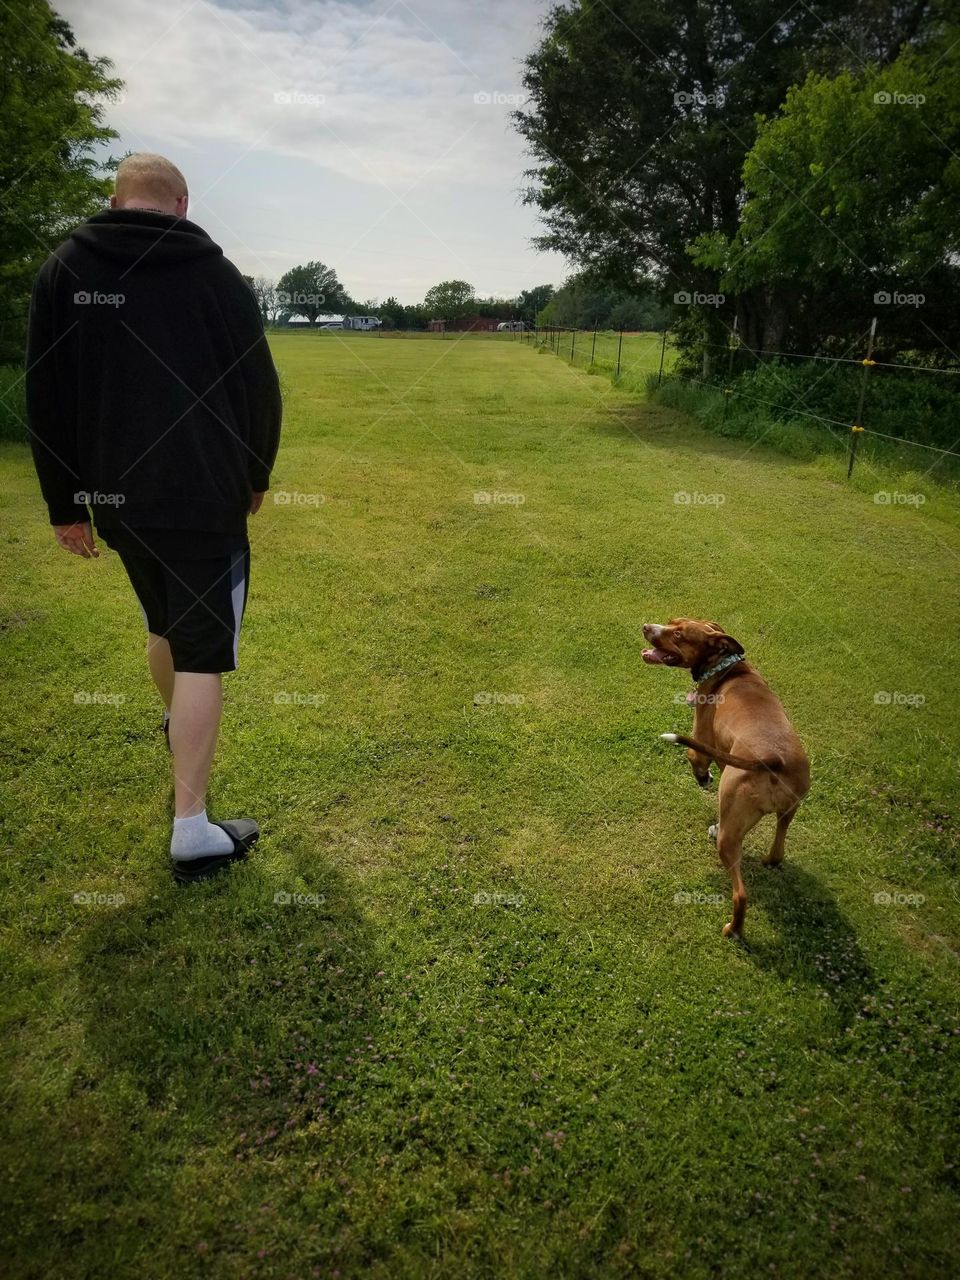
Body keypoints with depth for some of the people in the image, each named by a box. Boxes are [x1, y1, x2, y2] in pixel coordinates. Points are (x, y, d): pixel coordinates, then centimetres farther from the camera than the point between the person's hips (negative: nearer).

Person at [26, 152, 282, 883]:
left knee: (164, 627, 25)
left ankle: (179, 729, 51)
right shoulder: (217, 273, 0)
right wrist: (256, 475, 16)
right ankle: (192, 830, -2)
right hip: (206, 498, -3)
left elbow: (45, 402, 3)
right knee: (202, 654, -2)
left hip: (118, 497, 4)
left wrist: (65, 504, 10)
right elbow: (261, 388, 2)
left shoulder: (63, 271, 5)